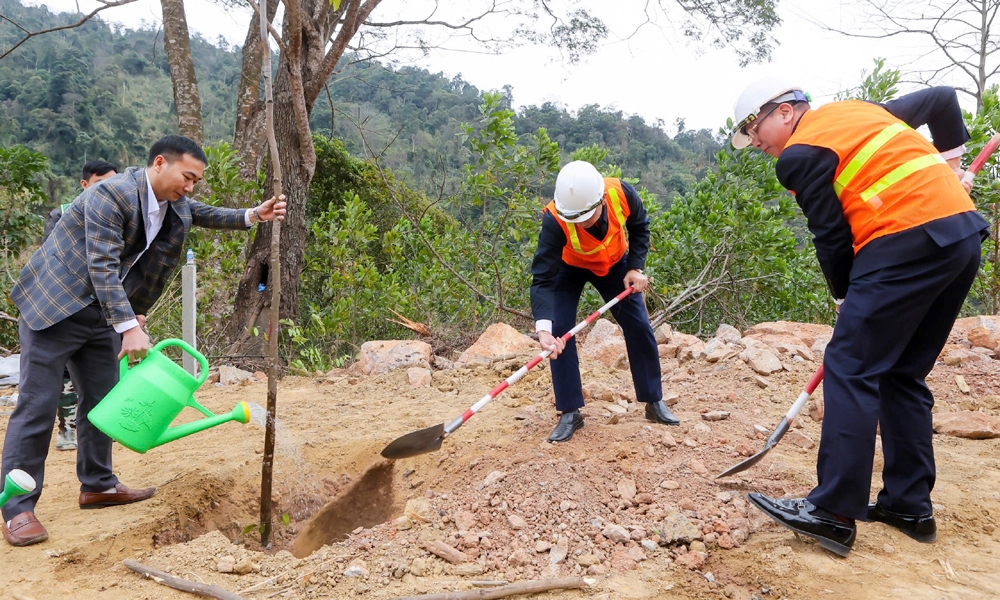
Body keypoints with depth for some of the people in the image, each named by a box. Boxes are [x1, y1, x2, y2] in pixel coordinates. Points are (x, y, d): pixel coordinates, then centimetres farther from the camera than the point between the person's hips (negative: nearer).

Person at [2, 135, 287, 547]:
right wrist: (129, 328, -35)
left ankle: (97, 486, 25)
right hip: (52, 304, -8)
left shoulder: (175, 204, 2)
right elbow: (103, 266, -29)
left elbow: (208, 215, 21)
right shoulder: (111, 195, -24)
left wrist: (253, 216, 4)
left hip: (100, 312, 8)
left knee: (103, 399, 11)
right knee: (37, 405, -5)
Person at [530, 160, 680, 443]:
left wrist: (636, 267, -19)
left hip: (615, 263, 2)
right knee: (559, 332, -16)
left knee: (639, 327, 0)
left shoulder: (622, 194, -33)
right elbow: (543, 279, -43)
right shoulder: (554, 221, -40)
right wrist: (543, 327, -56)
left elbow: (639, 227, -9)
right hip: (569, 268, -2)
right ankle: (570, 412, -3)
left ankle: (654, 401, 17)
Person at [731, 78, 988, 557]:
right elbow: (942, 97, 33)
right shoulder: (861, 110, 23)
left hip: (907, 243, -9)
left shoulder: (800, 154, -3)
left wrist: (845, 295, 11)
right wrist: (951, 162, 34)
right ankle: (910, 506, 18)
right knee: (903, 373, 14)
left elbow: (831, 236, -3)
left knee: (849, 369, -8)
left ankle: (833, 513, -9)